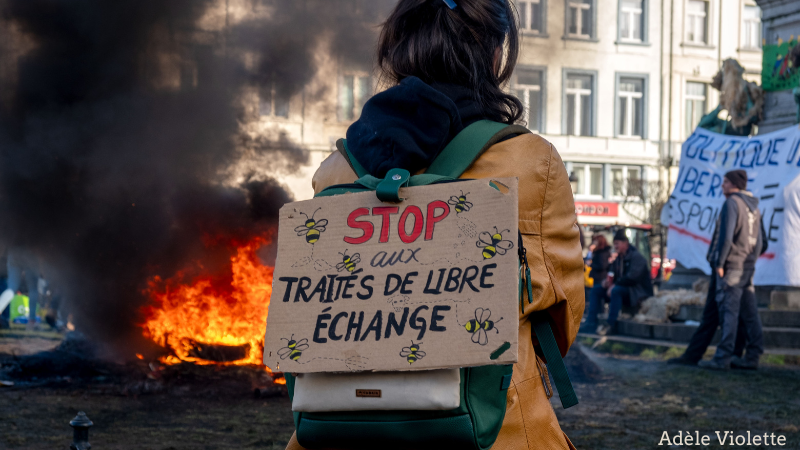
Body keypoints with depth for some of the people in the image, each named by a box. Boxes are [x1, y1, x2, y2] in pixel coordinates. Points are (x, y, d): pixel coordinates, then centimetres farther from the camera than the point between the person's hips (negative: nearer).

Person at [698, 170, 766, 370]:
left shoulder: (731, 203, -10)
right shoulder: (754, 206, 17)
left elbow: (726, 236, -19)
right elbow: (761, 240, 20)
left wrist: (719, 263, -14)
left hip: (731, 266, -9)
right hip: (748, 266, 9)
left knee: (728, 311, -10)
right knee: (749, 312, 9)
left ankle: (722, 358, -12)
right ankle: (752, 356, 11)